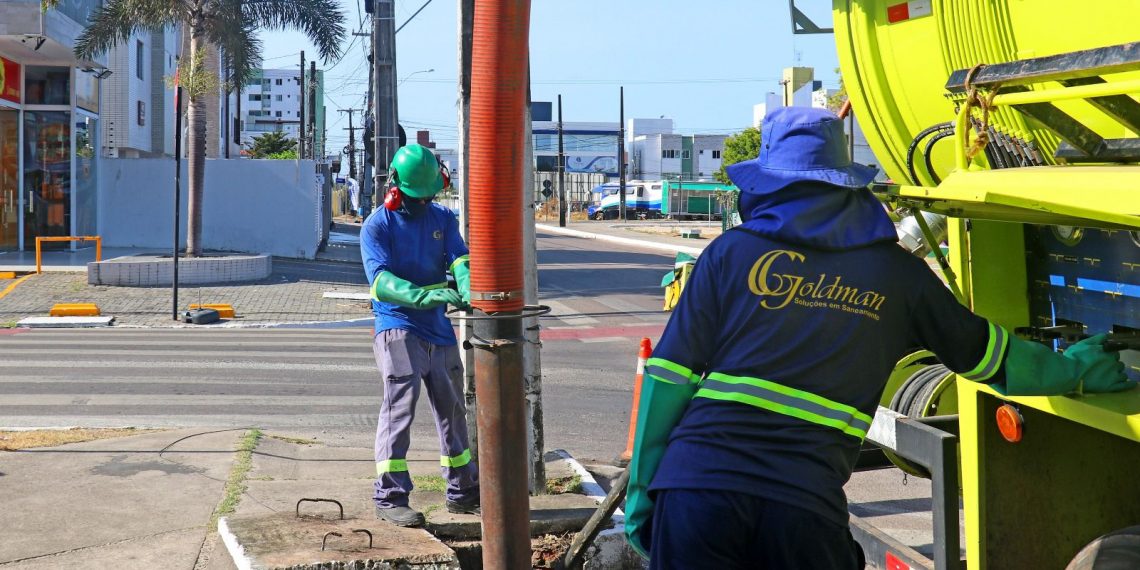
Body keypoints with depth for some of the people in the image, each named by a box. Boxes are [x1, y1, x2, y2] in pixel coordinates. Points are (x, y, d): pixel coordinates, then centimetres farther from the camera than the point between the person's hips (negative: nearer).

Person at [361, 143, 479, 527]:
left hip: (438, 329, 6)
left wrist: (467, 291, -28)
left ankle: (463, 491, 26)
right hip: (397, 327, -5)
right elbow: (381, 282, -18)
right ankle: (389, 496, -10)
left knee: (451, 407, 13)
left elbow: (459, 260, -5)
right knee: (400, 405, -14)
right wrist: (427, 295, -34)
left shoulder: (443, 219, 9)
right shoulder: (376, 227, -6)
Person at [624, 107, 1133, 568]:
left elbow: (670, 375, 2)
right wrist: (1075, 371, 42)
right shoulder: (896, 272, 10)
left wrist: (641, 489, 10)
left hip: (695, 488, 0)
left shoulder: (731, 252, 5)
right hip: (806, 507, 1)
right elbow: (983, 351, 23)